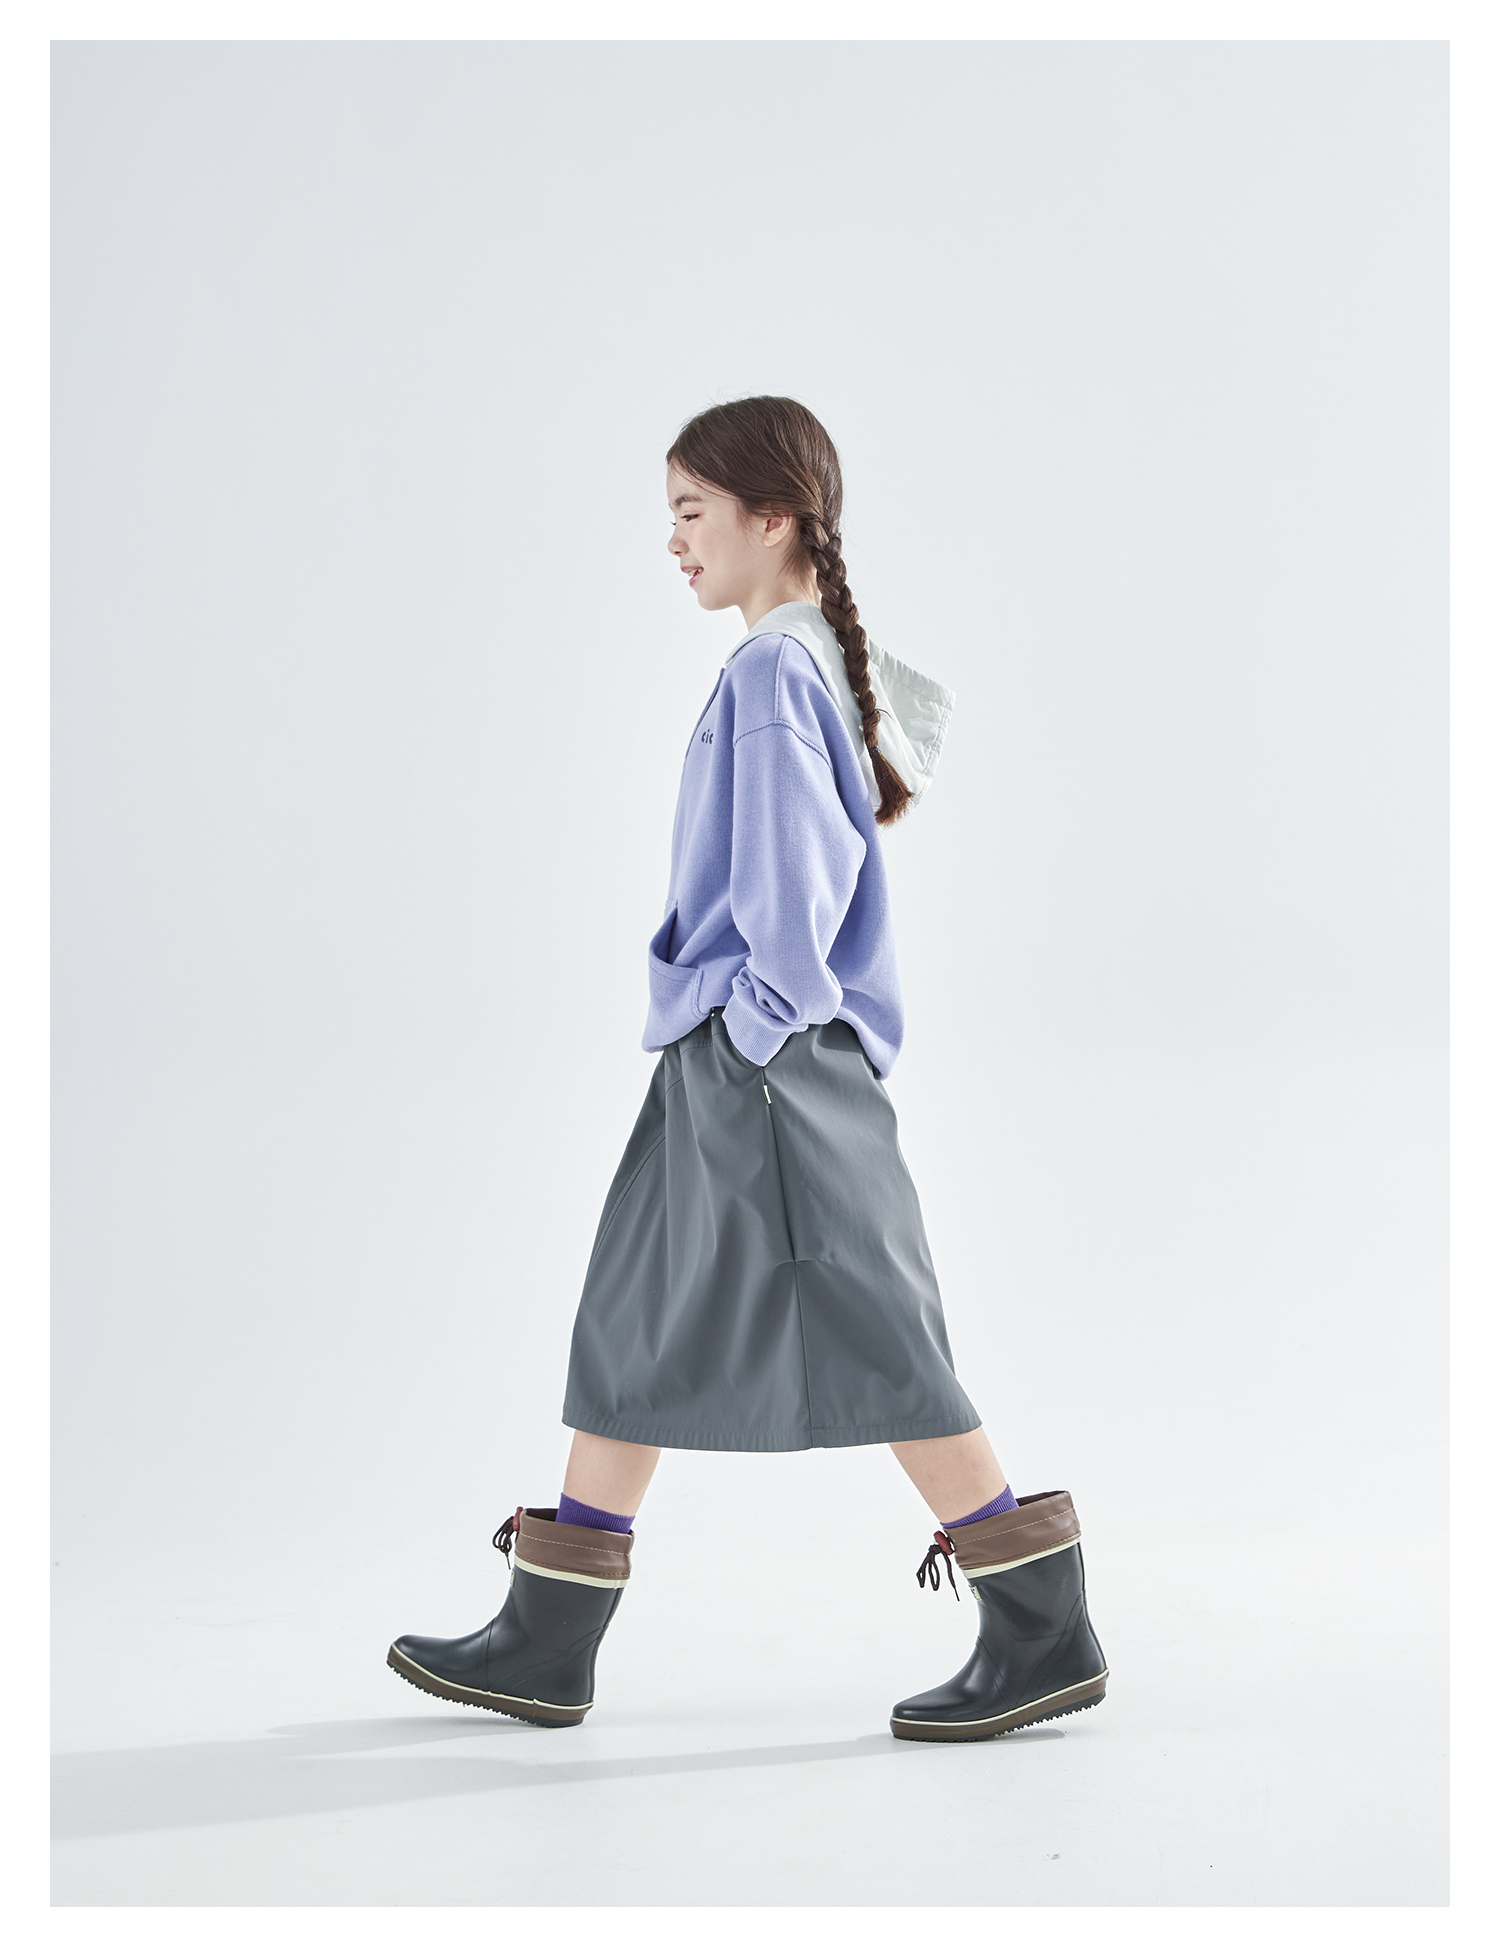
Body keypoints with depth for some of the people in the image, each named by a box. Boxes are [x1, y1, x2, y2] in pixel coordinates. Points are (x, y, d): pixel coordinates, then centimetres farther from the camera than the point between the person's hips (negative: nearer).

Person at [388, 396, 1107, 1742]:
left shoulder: (770, 670, -15)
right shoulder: (833, 653, 12)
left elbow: (799, 863, -21)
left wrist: (768, 1006, -12)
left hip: (767, 1067, -11)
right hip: (716, 1064, 11)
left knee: (870, 1344, -5)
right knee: (635, 1329, 12)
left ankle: (1044, 1636, 6)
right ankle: (543, 1645, 21)